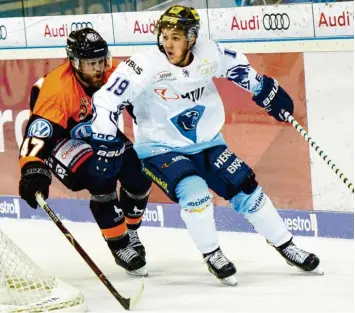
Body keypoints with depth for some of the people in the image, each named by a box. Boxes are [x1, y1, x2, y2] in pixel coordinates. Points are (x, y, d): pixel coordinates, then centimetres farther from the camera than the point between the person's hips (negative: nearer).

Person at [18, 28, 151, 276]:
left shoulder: (115, 75, -19)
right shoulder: (58, 88, -35)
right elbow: (39, 130, -40)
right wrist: (33, 170, -51)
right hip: (62, 139, -6)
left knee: (138, 178, -3)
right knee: (101, 181, -26)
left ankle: (130, 233, 24)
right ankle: (120, 246, -10)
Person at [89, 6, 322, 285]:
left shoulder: (209, 55, -13)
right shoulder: (146, 66, -26)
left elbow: (236, 66, 10)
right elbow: (107, 99, -24)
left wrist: (267, 91, 13)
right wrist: (103, 144, -31)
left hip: (205, 143, 4)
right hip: (159, 149, -4)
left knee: (246, 189, 1)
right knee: (194, 190, -28)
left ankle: (286, 246, 19)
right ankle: (212, 255, -5)